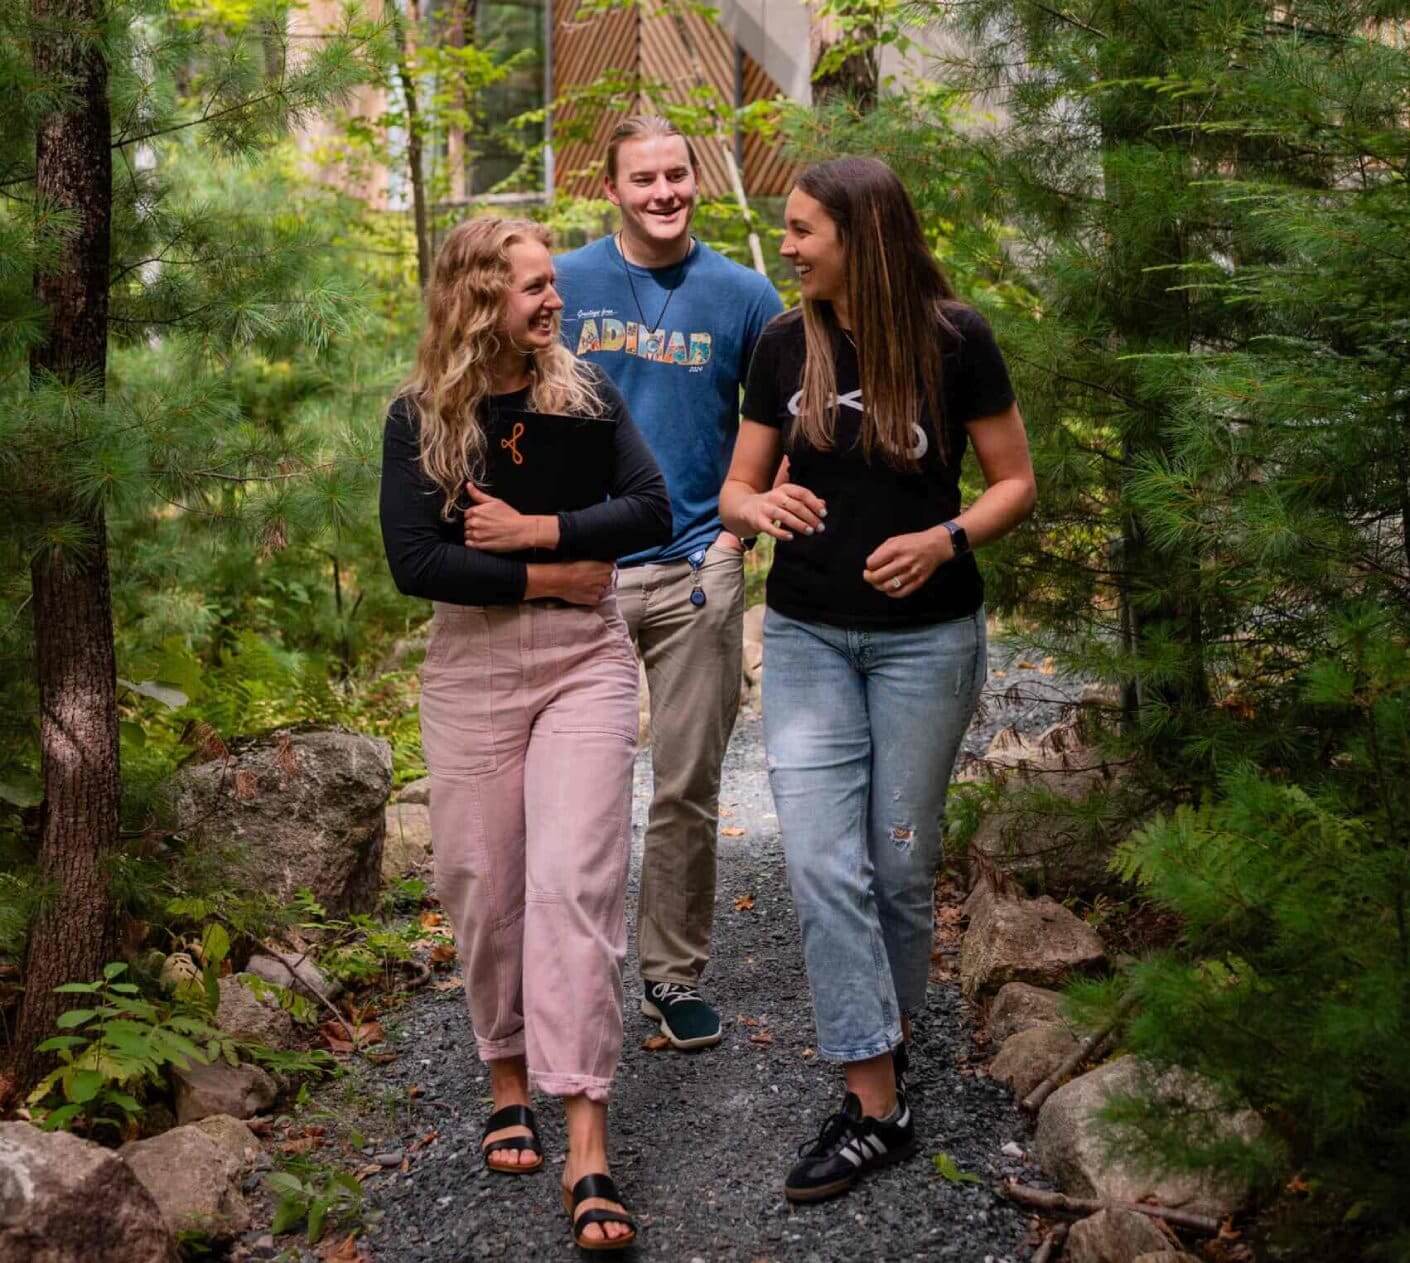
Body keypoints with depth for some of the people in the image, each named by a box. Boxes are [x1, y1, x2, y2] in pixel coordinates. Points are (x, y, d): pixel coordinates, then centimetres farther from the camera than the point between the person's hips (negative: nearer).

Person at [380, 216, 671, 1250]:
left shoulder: (588, 392, 6)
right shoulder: (421, 416, 0)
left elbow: (653, 511, -4)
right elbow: (414, 560, -9)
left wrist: (536, 528, -14)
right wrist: (548, 576, -10)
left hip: (587, 661, 0)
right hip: (472, 668, 0)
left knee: (572, 882, -10)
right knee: (485, 887, 6)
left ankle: (588, 1145, -10)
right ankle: (510, 1078, 28)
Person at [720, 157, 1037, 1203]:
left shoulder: (954, 340, -8)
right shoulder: (784, 347, 2)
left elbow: (1017, 483, -2)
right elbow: (736, 491, 7)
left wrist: (946, 539, -21)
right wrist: (763, 505, -17)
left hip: (925, 636, -2)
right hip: (806, 635, 3)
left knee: (901, 861, 9)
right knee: (823, 864, -6)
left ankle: (891, 1031, 35)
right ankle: (877, 1109, 2)